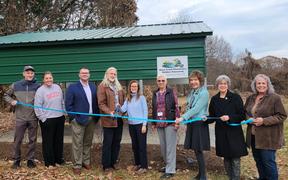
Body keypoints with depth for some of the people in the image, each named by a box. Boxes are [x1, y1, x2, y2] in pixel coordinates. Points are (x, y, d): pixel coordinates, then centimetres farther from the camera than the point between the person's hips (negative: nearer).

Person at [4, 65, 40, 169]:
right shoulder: (15, 85, 2)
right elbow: (6, 95, 14)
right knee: (17, 140, 7)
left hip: (33, 118, 0)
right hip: (20, 118, 0)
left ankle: (30, 159, 22)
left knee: (32, 140, 8)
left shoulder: (38, 86, -1)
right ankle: (16, 159, 24)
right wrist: (11, 101, -5)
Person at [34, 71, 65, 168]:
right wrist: (43, 118, -12)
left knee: (59, 140, 15)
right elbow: (37, 107, -10)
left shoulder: (57, 87, 7)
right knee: (48, 141, 4)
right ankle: (49, 162, 17)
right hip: (47, 119, -5)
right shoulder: (40, 90, -9)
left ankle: (58, 159, 30)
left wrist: (64, 112, 11)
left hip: (60, 118, 5)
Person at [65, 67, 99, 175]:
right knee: (77, 144, 2)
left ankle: (86, 162, 28)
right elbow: (68, 104, -7)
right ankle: (77, 165, 13)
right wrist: (74, 117, -12)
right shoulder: (72, 87, -4)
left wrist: (97, 116, 3)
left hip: (92, 119, 5)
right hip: (79, 119, -4)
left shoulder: (93, 86, 11)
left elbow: (96, 102, 11)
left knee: (88, 143, 15)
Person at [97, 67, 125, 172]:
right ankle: (106, 165, 14)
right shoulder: (102, 86, -6)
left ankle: (113, 162, 26)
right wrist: (109, 112, -24)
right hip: (108, 119, -6)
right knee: (108, 143, 2)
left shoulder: (118, 86, 15)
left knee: (117, 142, 13)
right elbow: (101, 103, -13)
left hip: (119, 118, 7)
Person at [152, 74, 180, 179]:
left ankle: (170, 170, 5)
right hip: (159, 124, 5)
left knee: (170, 146, -2)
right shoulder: (155, 94, 11)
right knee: (163, 146, 12)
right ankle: (168, 165, 28)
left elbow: (176, 107, -6)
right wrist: (153, 123, 14)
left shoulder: (171, 92, -2)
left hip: (170, 123, -5)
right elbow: (153, 109, 15)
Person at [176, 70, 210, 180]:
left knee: (199, 150, -2)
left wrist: (182, 118, -26)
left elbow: (196, 109, -22)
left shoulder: (204, 93, -13)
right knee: (196, 150, 13)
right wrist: (187, 124, 16)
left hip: (200, 124, -7)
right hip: (191, 123, 7)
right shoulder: (192, 92, 12)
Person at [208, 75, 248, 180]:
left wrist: (229, 117, -20)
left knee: (235, 159, -1)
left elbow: (242, 116, -6)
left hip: (234, 132, -3)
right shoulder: (214, 99, 6)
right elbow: (212, 117, 11)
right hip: (221, 133, 3)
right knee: (226, 158, 13)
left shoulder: (235, 97, -5)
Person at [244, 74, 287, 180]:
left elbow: (282, 116, -11)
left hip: (268, 137, -6)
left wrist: (264, 121, -20)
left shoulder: (275, 98, -10)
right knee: (258, 160, 17)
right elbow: (245, 112, 21)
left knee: (268, 162, 0)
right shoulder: (251, 98, 9)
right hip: (253, 136, 6)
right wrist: (248, 119, -2)